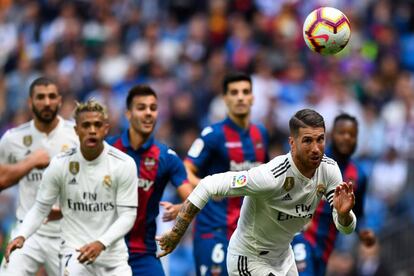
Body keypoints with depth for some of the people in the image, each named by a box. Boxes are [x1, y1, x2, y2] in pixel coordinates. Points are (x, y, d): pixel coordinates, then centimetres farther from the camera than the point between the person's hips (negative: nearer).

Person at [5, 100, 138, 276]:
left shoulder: (124, 164, -7)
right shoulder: (60, 164, -6)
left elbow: (127, 215, -8)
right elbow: (40, 208, 2)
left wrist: (101, 244, -23)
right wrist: (21, 236, -16)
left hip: (112, 254, 2)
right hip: (74, 250, -1)